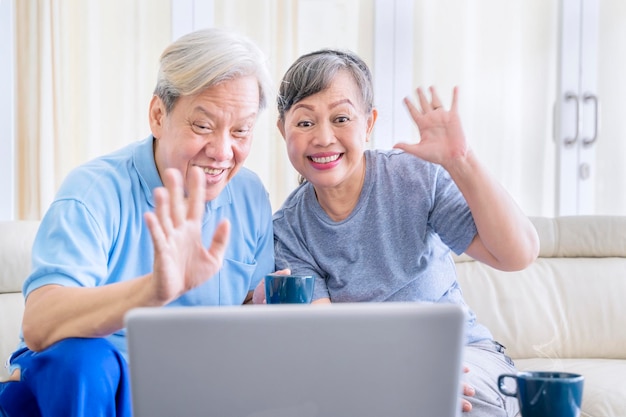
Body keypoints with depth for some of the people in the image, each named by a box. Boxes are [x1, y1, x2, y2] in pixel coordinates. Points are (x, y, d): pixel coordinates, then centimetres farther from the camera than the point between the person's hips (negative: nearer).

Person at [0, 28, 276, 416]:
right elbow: (38, 326, -33)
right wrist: (153, 289, -50)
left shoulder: (251, 195, 0)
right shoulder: (94, 191, -18)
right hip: (79, 384, -2)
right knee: (82, 356, -35)